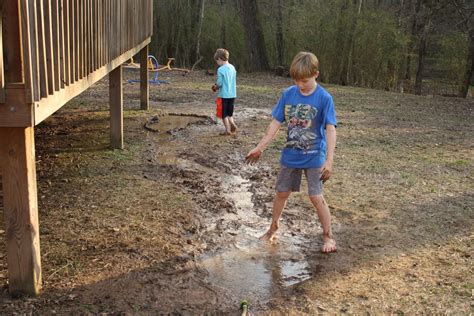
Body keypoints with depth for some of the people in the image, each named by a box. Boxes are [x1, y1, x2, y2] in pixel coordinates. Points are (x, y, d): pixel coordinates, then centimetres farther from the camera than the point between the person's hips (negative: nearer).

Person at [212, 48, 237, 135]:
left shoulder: (220, 70, -15)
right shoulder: (232, 68, 5)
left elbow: (219, 83, -16)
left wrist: (215, 87, 6)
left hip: (224, 95, -6)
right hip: (232, 94, 6)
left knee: (224, 114, 7)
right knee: (230, 113, 18)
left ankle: (228, 130, 8)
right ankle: (232, 123, -4)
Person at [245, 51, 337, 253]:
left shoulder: (324, 98, -15)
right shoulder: (288, 94, -4)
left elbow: (331, 130, -18)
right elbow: (276, 123, 1)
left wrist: (329, 160, -26)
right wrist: (260, 148, 1)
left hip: (314, 157, -4)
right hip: (290, 156, 4)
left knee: (316, 197, -3)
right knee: (281, 193, 14)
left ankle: (328, 235, 16)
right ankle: (273, 227, 35)